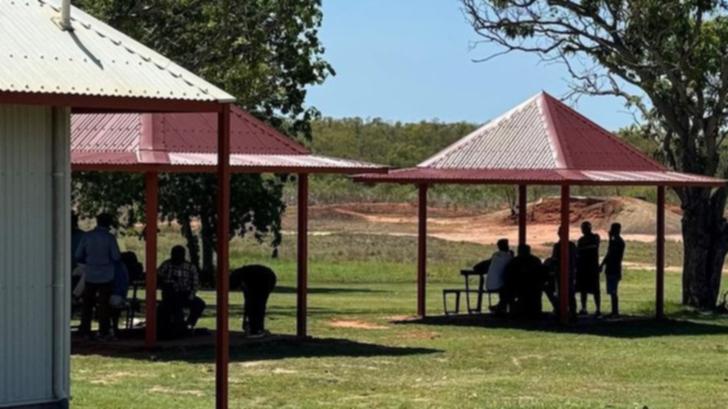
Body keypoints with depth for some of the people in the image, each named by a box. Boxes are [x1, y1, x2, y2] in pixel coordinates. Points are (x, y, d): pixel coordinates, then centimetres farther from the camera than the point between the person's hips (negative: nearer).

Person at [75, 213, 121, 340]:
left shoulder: (87, 236, -1)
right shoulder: (109, 238, -8)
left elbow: (78, 257, 0)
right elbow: (116, 257, -8)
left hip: (90, 275, 2)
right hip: (106, 276, -2)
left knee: (87, 303, 12)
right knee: (104, 304, 2)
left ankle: (85, 330, 12)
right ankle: (103, 331, 0)